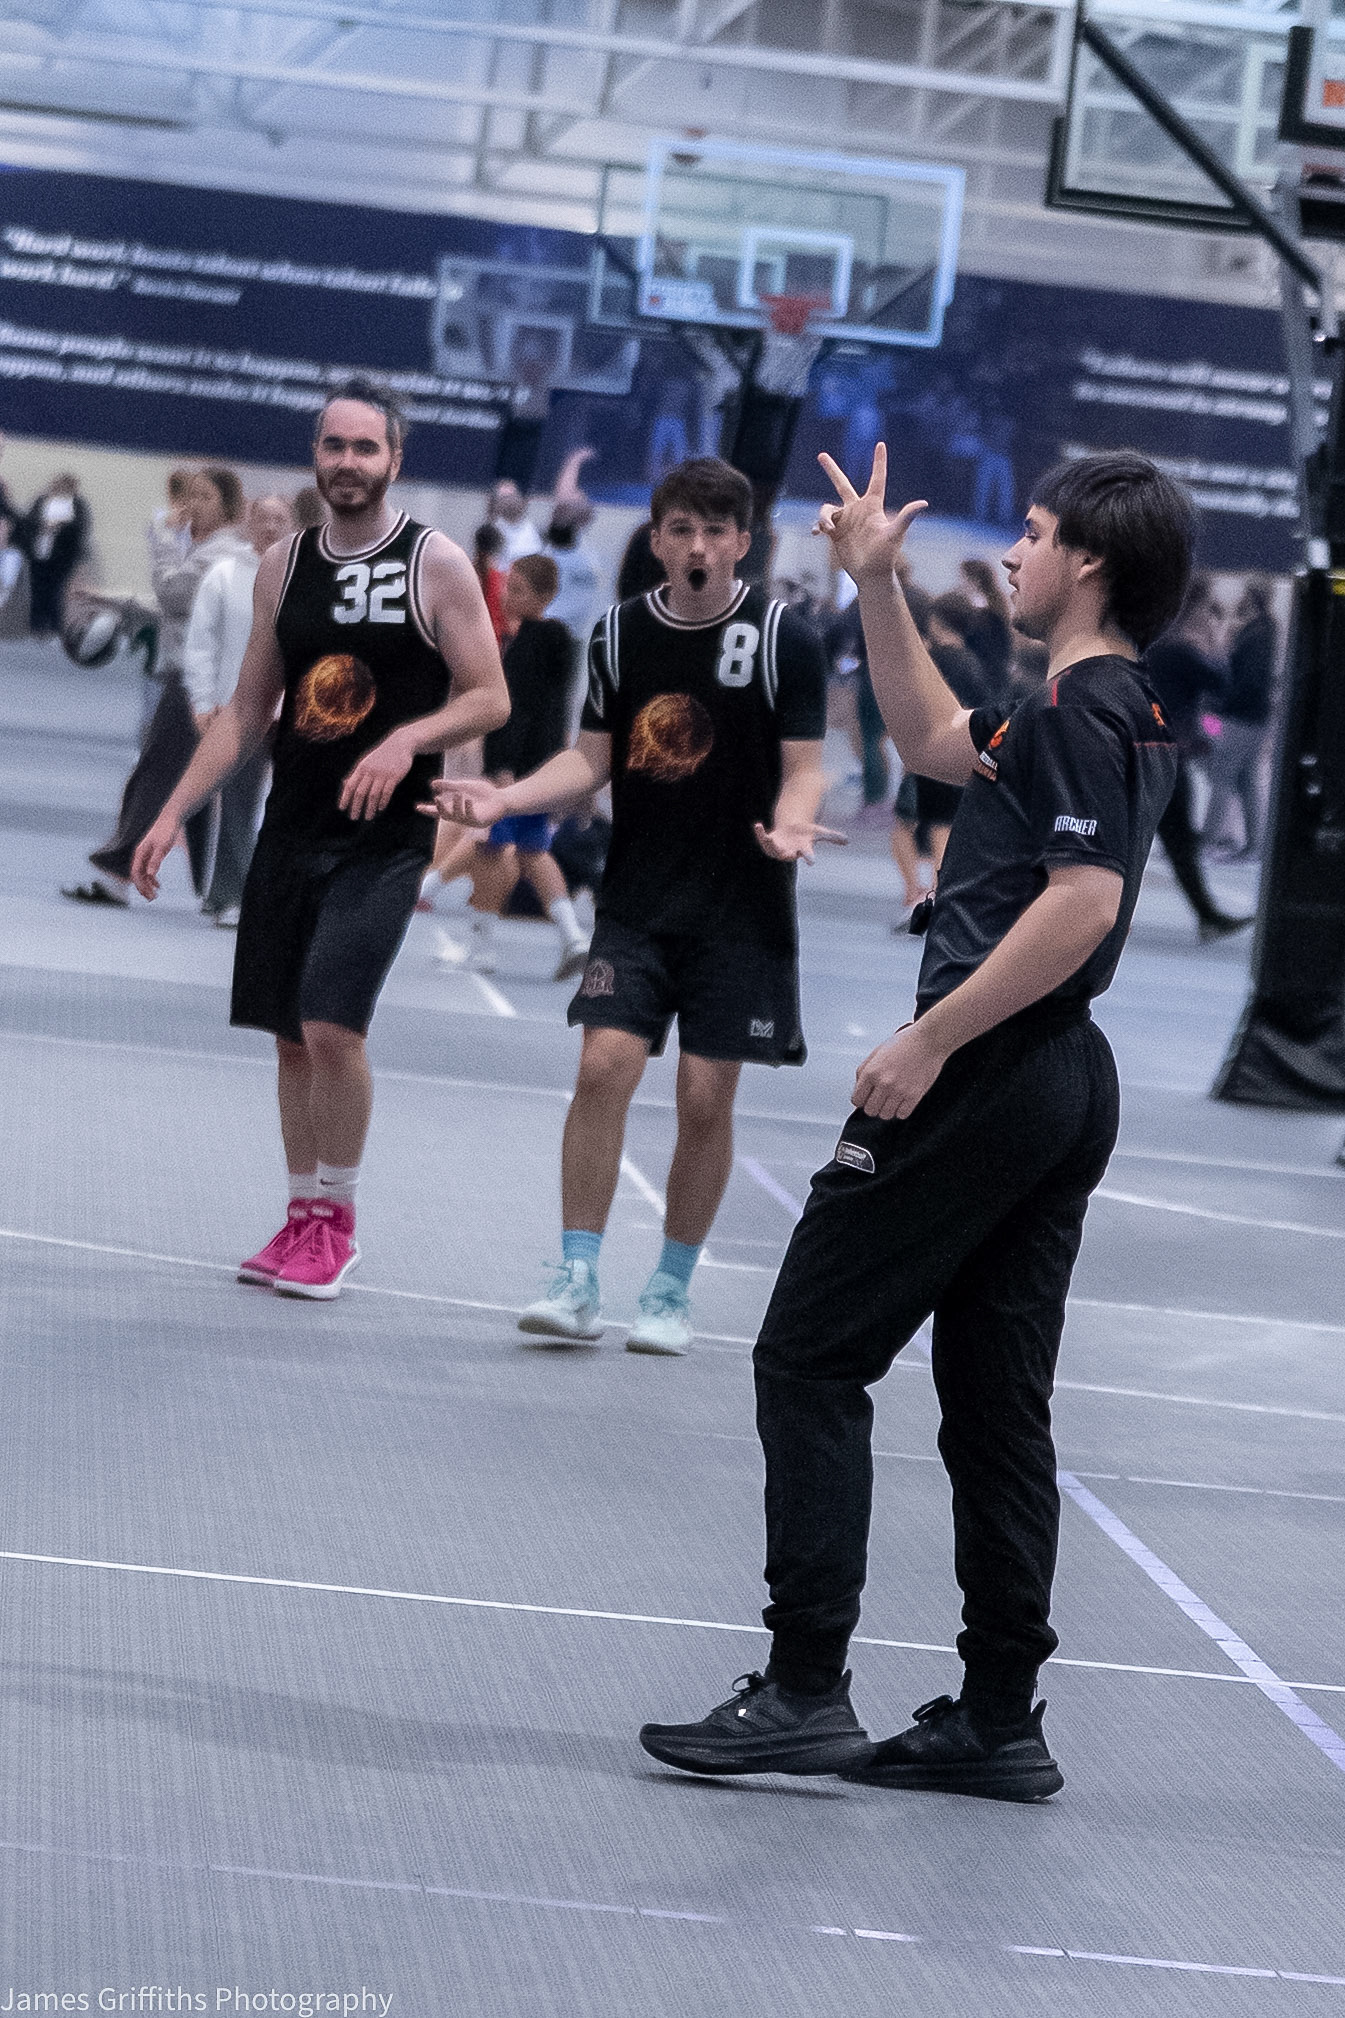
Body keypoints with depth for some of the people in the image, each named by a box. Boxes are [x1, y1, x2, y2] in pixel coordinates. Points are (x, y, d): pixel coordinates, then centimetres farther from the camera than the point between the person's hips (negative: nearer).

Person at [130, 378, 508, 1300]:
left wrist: (407, 739, -23)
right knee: (292, 1036, 8)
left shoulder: (436, 564, -6)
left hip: (384, 840, -5)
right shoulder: (284, 565, 8)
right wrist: (173, 815, 7)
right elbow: (248, 713, 14)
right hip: (291, 833, 5)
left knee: (333, 1024, -16)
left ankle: (338, 1221, 0)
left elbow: (490, 699, -6)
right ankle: (305, 1217, 21)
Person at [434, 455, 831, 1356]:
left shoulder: (785, 639, -5)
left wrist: (791, 824, -26)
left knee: (706, 1097, -1)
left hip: (742, 910, -2)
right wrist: (505, 798, -5)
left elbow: (804, 767, -4)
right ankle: (577, 1282, -5)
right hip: (637, 901, 2)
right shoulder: (621, 633, 5)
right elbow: (593, 757, 10)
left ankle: (672, 1292, 13)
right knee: (604, 1066, -11)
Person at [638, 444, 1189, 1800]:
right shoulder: (1111, 712, 15)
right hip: (1064, 1090, 10)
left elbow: (1081, 901, -25)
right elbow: (936, 742, 30)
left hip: (984, 1079, -10)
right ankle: (998, 1720, 11)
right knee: (995, 1402, 11)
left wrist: (929, 1042, -24)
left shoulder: (1082, 708, -14)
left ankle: (803, 1690, -6)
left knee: (810, 1358, -3)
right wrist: (876, 584, 25)